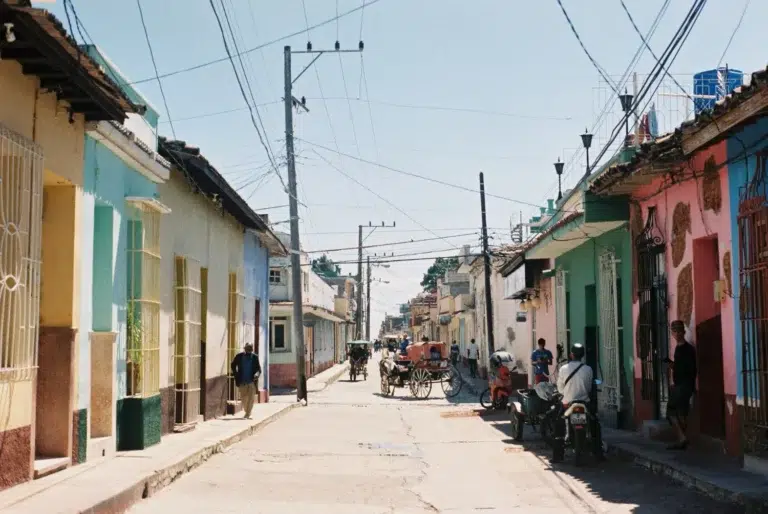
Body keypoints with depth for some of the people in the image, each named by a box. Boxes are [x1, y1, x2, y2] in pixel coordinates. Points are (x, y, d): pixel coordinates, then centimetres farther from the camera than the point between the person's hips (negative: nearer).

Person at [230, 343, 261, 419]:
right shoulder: (239, 356, 0)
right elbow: (233, 365, 15)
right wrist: (236, 375, 4)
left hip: (252, 381, -1)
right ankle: (247, 412, 29)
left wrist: (257, 374, -19)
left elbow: (258, 368, 2)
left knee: (251, 398, -8)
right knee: (244, 398, 9)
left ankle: (247, 414, -3)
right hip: (242, 381, 1)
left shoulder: (255, 357, -1)